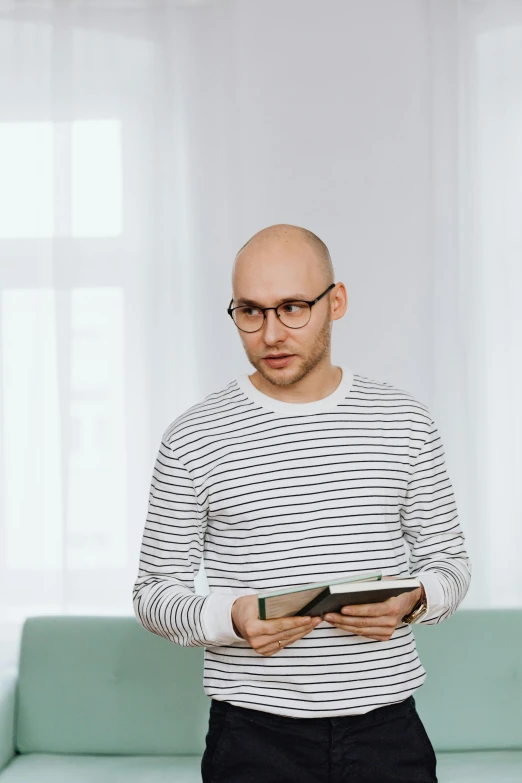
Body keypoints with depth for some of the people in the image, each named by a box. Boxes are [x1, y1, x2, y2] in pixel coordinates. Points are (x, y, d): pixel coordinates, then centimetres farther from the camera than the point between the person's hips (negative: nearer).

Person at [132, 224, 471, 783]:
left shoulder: (404, 421, 2)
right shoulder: (194, 438, -3)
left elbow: (448, 561, 9)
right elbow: (155, 592, 1)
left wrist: (412, 601, -14)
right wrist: (231, 619, -19)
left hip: (387, 727, 2)